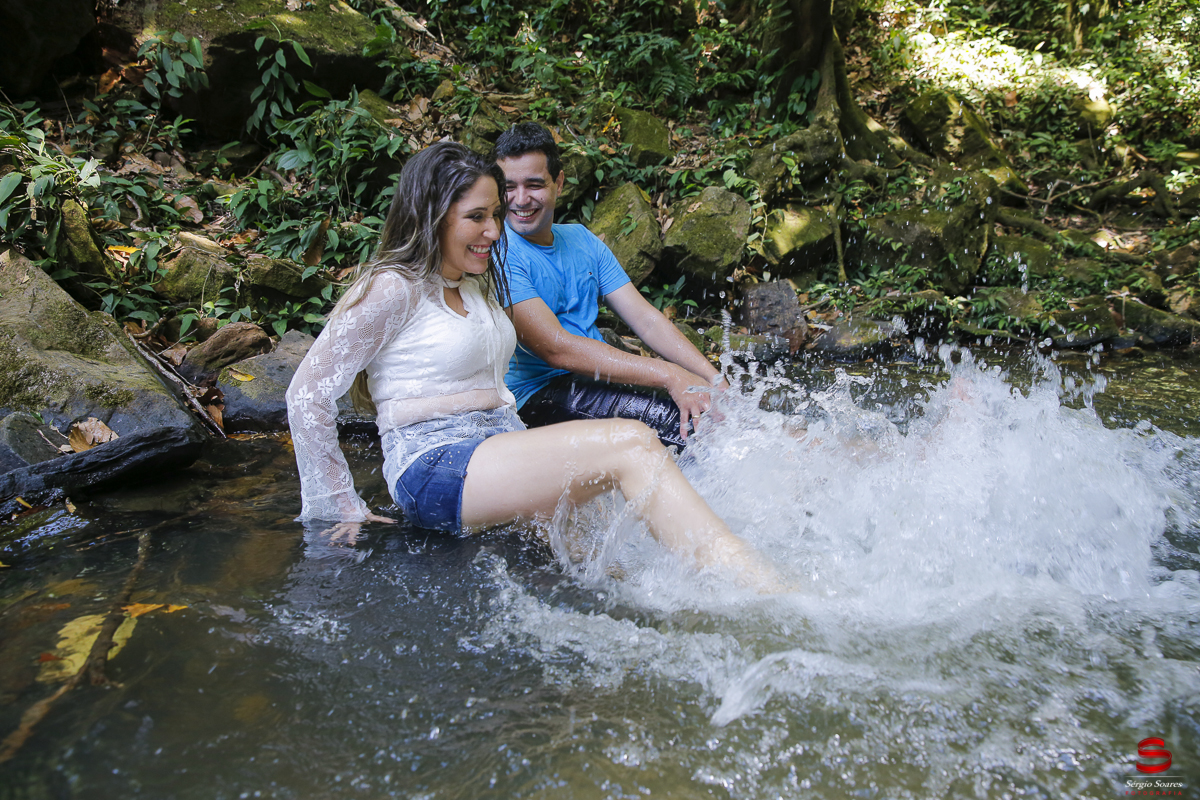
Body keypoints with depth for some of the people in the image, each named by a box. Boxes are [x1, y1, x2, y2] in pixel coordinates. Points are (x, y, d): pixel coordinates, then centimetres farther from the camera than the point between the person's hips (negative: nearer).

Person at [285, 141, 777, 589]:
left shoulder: (475, 287, 23)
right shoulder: (392, 289, -4)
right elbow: (308, 395, -5)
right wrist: (340, 507, -3)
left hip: (503, 446, 9)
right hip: (436, 471, -9)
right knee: (631, 445, -27)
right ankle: (764, 589, -34)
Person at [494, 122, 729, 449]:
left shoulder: (582, 241, 13)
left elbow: (646, 319, 8)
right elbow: (555, 348, -21)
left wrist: (715, 380, -7)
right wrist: (668, 375, -24)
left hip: (596, 383, 7)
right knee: (681, 419, -27)